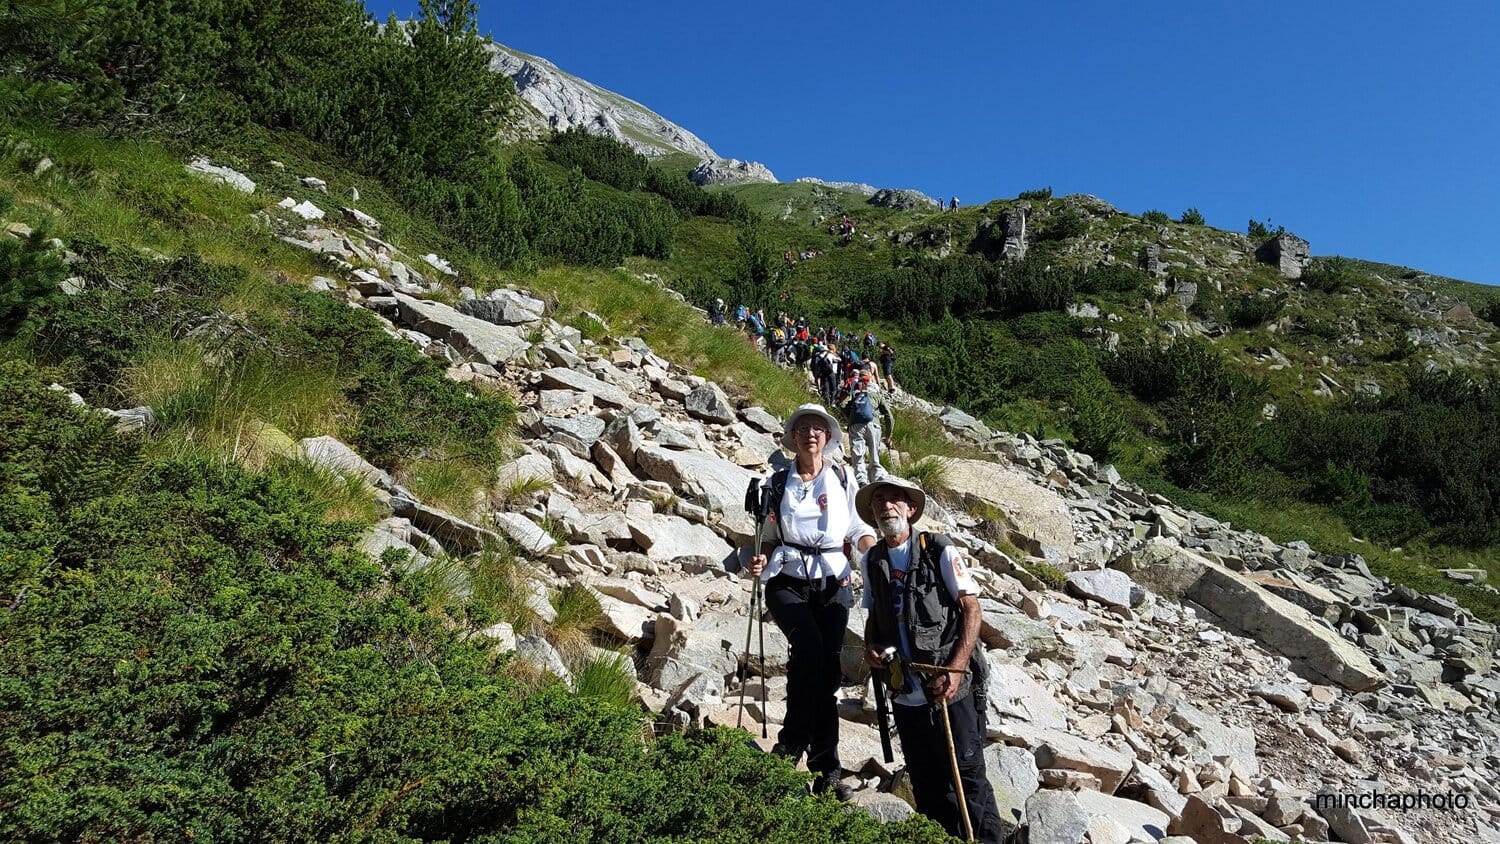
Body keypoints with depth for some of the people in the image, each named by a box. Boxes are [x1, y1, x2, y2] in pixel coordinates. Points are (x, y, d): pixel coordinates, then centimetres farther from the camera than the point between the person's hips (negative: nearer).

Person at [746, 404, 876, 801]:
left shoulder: (842, 478, 8)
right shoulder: (779, 482, 10)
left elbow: (857, 528, 10)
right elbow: (773, 535, 14)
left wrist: (875, 553, -10)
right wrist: (762, 558, -6)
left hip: (833, 582, 1)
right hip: (788, 581, 0)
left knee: (828, 667, -6)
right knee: (808, 648, -25)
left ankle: (825, 769, 4)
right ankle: (793, 740, -9)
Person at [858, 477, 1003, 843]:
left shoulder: (939, 551, -8)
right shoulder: (872, 561, 6)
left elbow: (971, 608, -9)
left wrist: (956, 669, -17)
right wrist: (869, 646, -3)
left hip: (949, 688, -5)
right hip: (904, 693, 5)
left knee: (966, 775, 2)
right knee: (925, 784, 16)